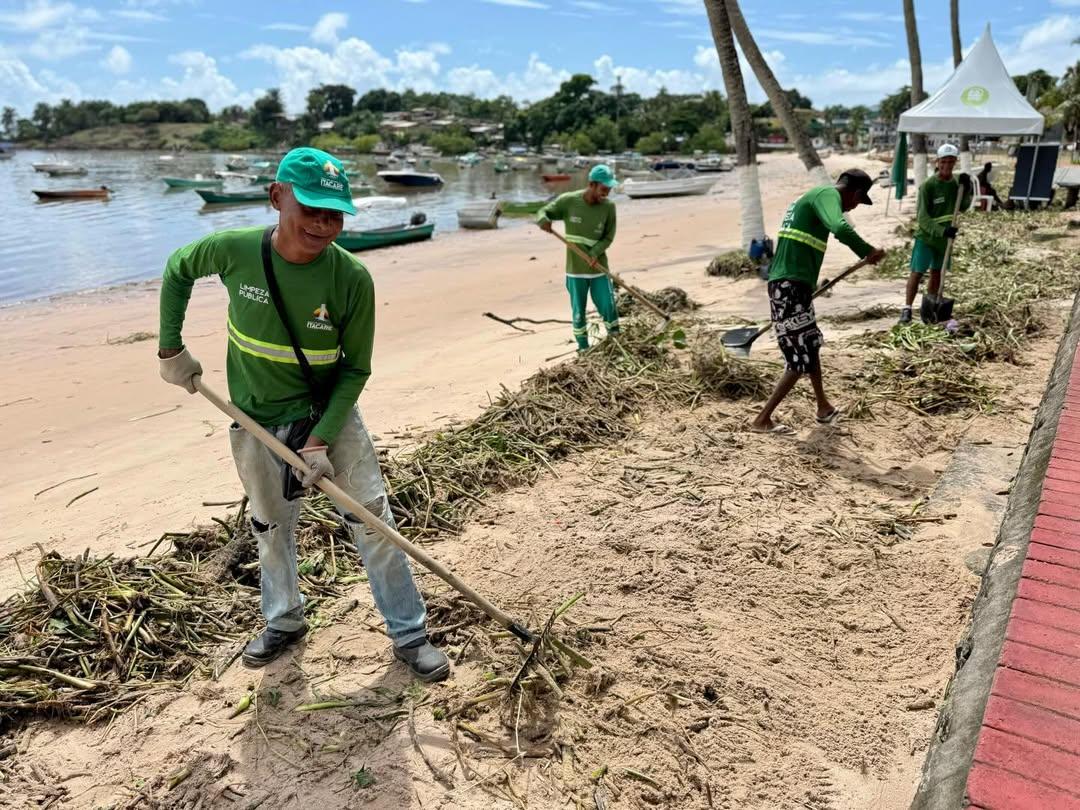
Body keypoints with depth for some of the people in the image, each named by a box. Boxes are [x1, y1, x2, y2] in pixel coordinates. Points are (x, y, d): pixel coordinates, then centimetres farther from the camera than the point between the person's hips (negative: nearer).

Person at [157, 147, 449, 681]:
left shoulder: (351, 279, -21)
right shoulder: (233, 251, -17)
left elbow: (355, 369, -13)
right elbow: (177, 271, 6)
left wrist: (320, 439, -20)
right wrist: (171, 349, 4)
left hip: (329, 413, -2)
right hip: (257, 421, 2)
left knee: (372, 520, 0)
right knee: (271, 527, 18)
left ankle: (409, 634, 17)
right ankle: (284, 621, 44)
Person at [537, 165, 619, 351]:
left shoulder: (608, 206, -7)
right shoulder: (568, 201, -10)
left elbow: (608, 237, -2)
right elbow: (542, 213, -2)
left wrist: (595, 253, -20)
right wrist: (544, 220, -26)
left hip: (598, 268, 1)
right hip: (575, 269, -1)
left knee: (608, 306, 2)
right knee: (578, 311, 8)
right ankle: (583, 347, 22)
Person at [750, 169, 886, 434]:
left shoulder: (809, 198, 24)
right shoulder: (827, 194, -6)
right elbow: (840, 229, -28)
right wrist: (869, 252, -14)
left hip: (788, 286, 10)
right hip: (791, 288, -10)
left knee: (811, 345, 24)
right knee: (801, 360, -3)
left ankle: (824, 408, 39)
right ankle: (762, 420, 2)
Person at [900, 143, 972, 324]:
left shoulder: (956, 182, 0)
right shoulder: (928, 185, -16)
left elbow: (962, 207, 8)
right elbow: (923, 217, -19)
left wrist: (967, 190, -10)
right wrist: (941, 231, -31)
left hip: (945, 237, 5)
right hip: (926, 236, -5)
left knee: (937, 273, 13)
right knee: (917, 273, -10)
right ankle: (907, 309, -5)